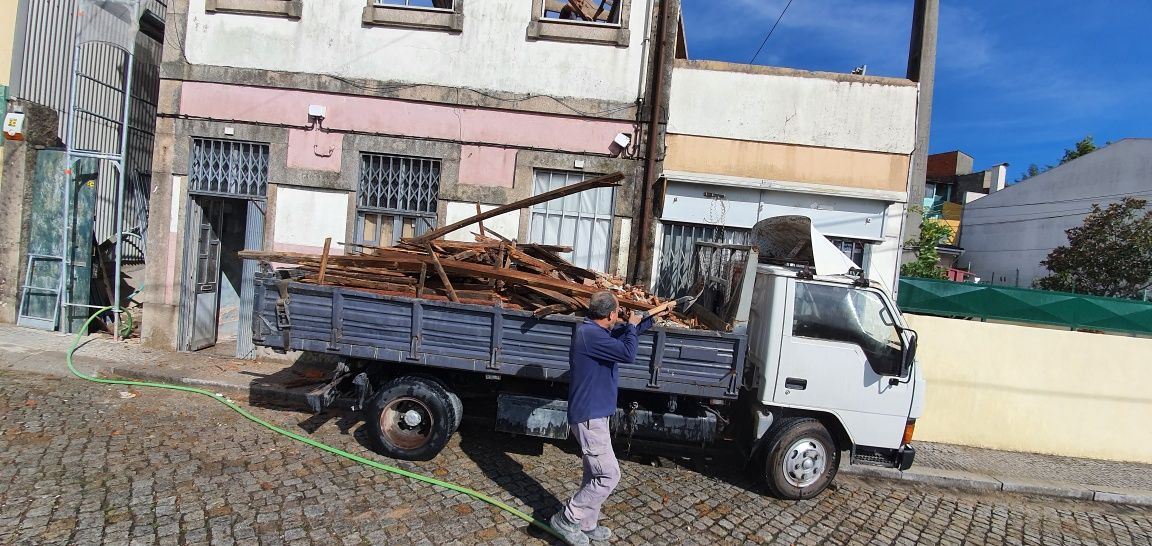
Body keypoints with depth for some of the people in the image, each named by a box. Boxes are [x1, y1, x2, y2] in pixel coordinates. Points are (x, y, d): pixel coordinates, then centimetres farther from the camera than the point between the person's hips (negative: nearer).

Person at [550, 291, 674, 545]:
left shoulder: (596, 330, 8)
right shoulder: (590, 334, -23)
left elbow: (625, 332, 26)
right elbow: (628, 353, -26)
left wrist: (653, 316, 27)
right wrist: (632, 326, -9)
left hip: (593, 414, 10)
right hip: (590, 417, -10)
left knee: (595, 475, 18)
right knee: (609, 475, -4)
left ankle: (586, 525, 30)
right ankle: (567, 519, 5)